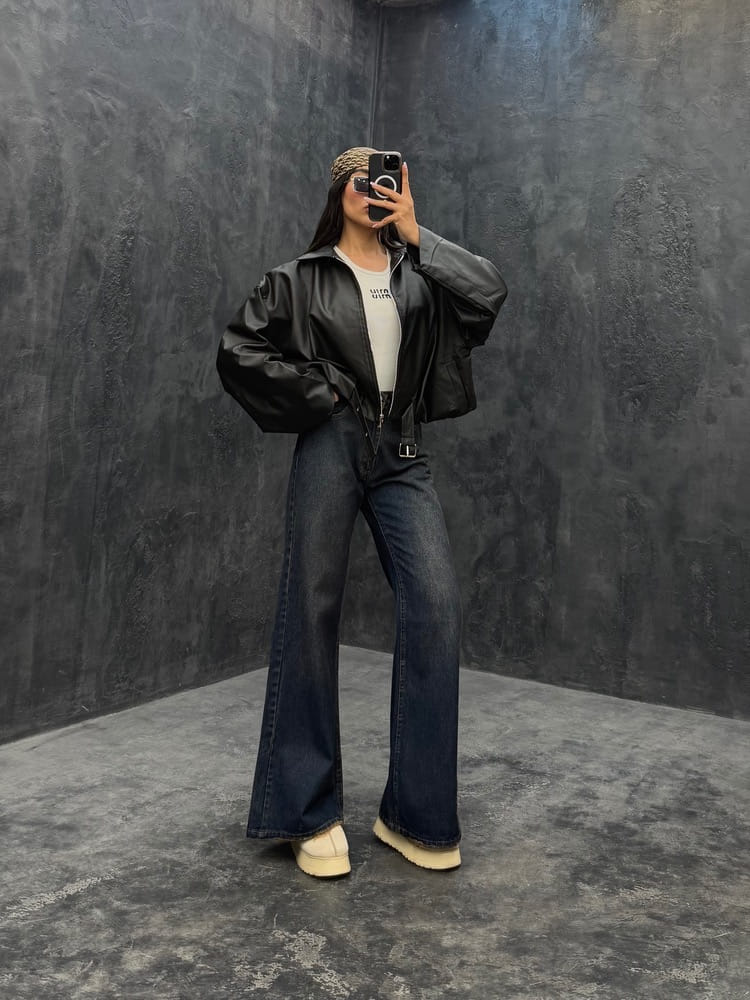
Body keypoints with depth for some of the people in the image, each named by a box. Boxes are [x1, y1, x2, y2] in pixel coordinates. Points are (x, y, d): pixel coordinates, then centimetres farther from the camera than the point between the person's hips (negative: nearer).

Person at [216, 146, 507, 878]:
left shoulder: (418, 272, 16)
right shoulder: (301, 278, 11)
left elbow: (489, 295, -2)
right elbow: (237, 351, 4)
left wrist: (416, 235, -2)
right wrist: (317, 393, -3)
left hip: (401, 457, 2)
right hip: (332, 447, -2)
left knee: (436, 605, -14)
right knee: (311, 612, -4)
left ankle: (414, 813, -3)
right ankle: (310, 813, 7)